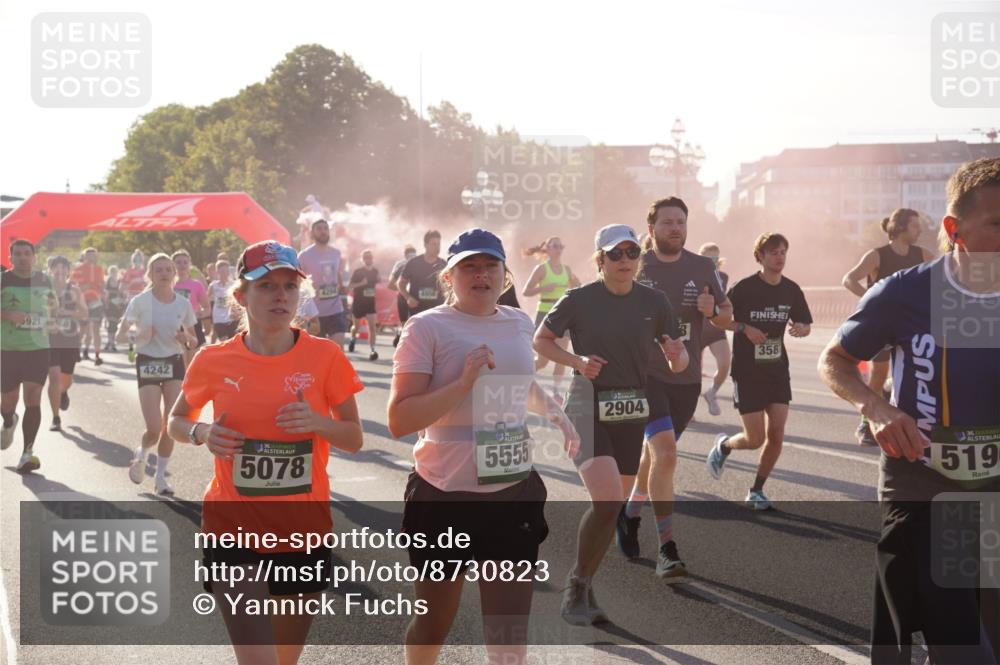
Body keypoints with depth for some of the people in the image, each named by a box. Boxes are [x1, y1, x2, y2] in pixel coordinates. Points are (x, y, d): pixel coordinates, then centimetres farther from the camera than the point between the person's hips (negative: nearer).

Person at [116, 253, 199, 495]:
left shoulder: (183, 303, 0)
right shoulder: (140, 301, -8)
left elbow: (193, 341, 10)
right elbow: (120, 335, -4)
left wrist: (187, 338, -13)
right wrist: (140, 335, -24)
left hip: (175, 363, 3)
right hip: (148, 364, -3)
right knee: (154, 429, -11)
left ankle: (161, 476, 15)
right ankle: (141, 454, 24)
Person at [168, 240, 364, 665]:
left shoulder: (325, 356, -5)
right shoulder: (215, 360, -4)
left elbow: (354, 439, 2)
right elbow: (177, 421, 12)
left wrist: (319, 422, -19)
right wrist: (201, 433, -10)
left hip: (305, 530, 2)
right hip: (233, 528, -1)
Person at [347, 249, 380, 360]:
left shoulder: (375, 271, 3)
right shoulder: (358, 272, -9)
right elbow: (349, 287, -14)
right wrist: (361, 283, -28)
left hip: (370, 302, 2)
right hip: (358, 302, -2)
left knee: (372, 325, -13)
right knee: (357, 326, 14)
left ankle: (372, 350, -18)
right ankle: (353, 339, 48)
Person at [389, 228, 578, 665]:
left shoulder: (519, 323, 8)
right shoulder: (427, 327, -10)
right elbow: (399, 421, -18)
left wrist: (553, 411, 13)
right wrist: (464, 383, -24)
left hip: (515, 493, 4)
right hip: (446, 497, -4)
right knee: (436, 620, 15)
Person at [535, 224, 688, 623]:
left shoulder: (654, 301, 2)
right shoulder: (579, 300, -7)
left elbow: (677, 359, 7)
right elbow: (541, 340, 4)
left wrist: (677, 358, -17)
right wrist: (577, 361, -13)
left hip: (632, 411, 4)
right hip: (587, 407, -4)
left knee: (615, 507, 10)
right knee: (607, 501, -20)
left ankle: (583, 586, 29)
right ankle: (576, 587, 0)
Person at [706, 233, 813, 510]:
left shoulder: (791, 290, 4)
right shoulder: (744, 288, -10)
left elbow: (806, 325, 15)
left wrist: (800, 328, -8)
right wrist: (744, 328, -18)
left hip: (778, 371, 4)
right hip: (747, 372, -4)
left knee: (776, 435, -4)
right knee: (755, 439, -6)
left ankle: (756, 491, 14)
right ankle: (723, 445, 29)